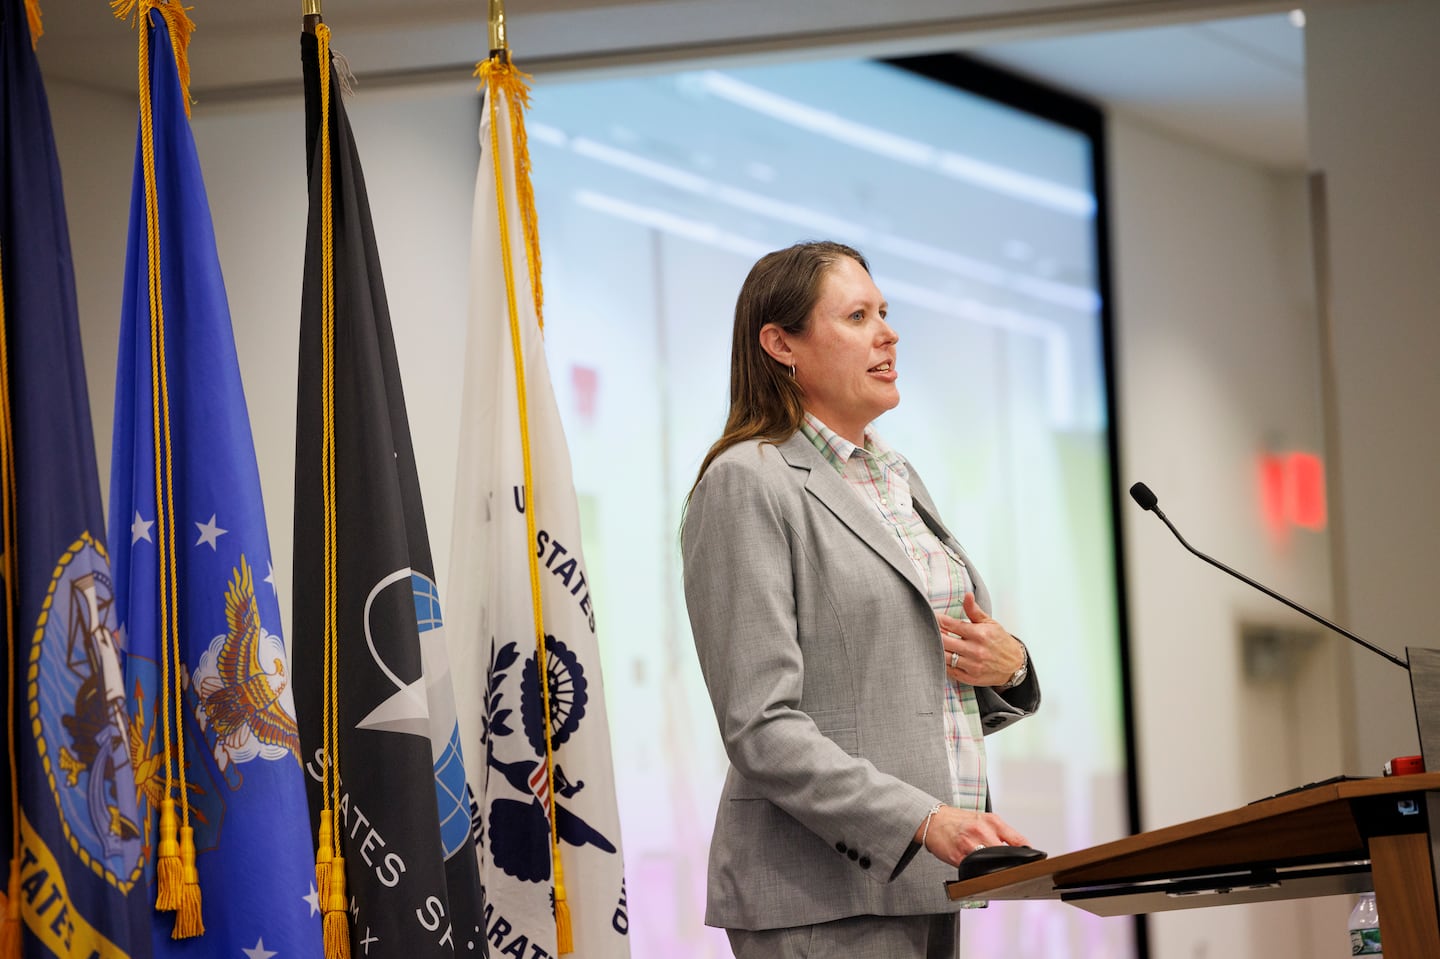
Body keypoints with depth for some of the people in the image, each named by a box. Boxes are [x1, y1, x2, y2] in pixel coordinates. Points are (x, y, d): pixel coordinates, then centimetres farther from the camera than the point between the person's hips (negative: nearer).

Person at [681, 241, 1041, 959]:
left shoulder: (899, 481, 20)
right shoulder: (747, 483, -6)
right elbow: (760, 726, -15)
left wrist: (1008, 667, 3)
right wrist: (924, 820, -23)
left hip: (922, 881, 8)